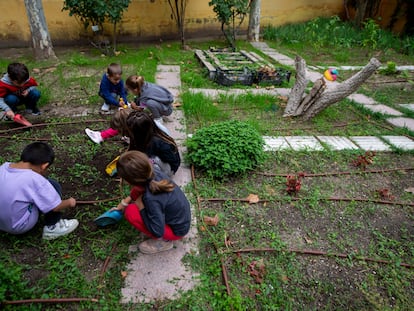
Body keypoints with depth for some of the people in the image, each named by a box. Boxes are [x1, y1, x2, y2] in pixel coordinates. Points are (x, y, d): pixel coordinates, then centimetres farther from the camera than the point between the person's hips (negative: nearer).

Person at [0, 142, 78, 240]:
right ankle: (52, 228, 6)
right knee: (53, 186, -5)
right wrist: (69, 202, 5)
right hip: (19, 226, -7)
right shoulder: (34, 179, -25)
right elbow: (56, 207, -15)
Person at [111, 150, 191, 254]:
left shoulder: (151, 199, -37)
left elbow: (157, 231, -27)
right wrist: (126, 200, 6)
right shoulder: (153, 173, -17)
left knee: (130, 212, -18)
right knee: (137, 191, 3)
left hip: (177, 230, -7)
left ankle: (163, 241, -1)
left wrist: (141, 207, -21)